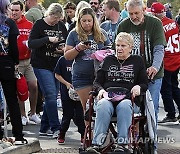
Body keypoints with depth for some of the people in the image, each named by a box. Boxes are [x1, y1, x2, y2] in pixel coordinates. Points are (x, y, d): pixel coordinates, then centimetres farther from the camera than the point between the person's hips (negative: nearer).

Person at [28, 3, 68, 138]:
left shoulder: (61, 26, 10)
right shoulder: (39, 25, -5)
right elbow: (31, 43, -12)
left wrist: (64, 49, -5)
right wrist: (47, 39, -22)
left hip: (57, 66, 5)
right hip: (42, 65, -5)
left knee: (52, 97, 6)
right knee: (51, 95, -14)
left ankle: (44, 128, 15)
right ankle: (55, 128, -12)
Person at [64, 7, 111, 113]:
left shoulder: (102, 34, 8)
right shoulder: (74, 34, 5)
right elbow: (67, 56, 5)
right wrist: (78, 48, -13)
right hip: (82, 76, -1)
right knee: (87, 107, -1)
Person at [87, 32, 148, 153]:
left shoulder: (137, 61, 20)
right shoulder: (108, 60, 24)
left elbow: (145, 84, 17)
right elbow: (97, 82, 21)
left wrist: (138, 87, -6)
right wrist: (101, 90, -2)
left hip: (129, 99, -1)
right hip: (108, 97, 1)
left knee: (124, 106, -39)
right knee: (103, 106, -36)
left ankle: (122, 144, -47)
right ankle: (97, 144, -47)